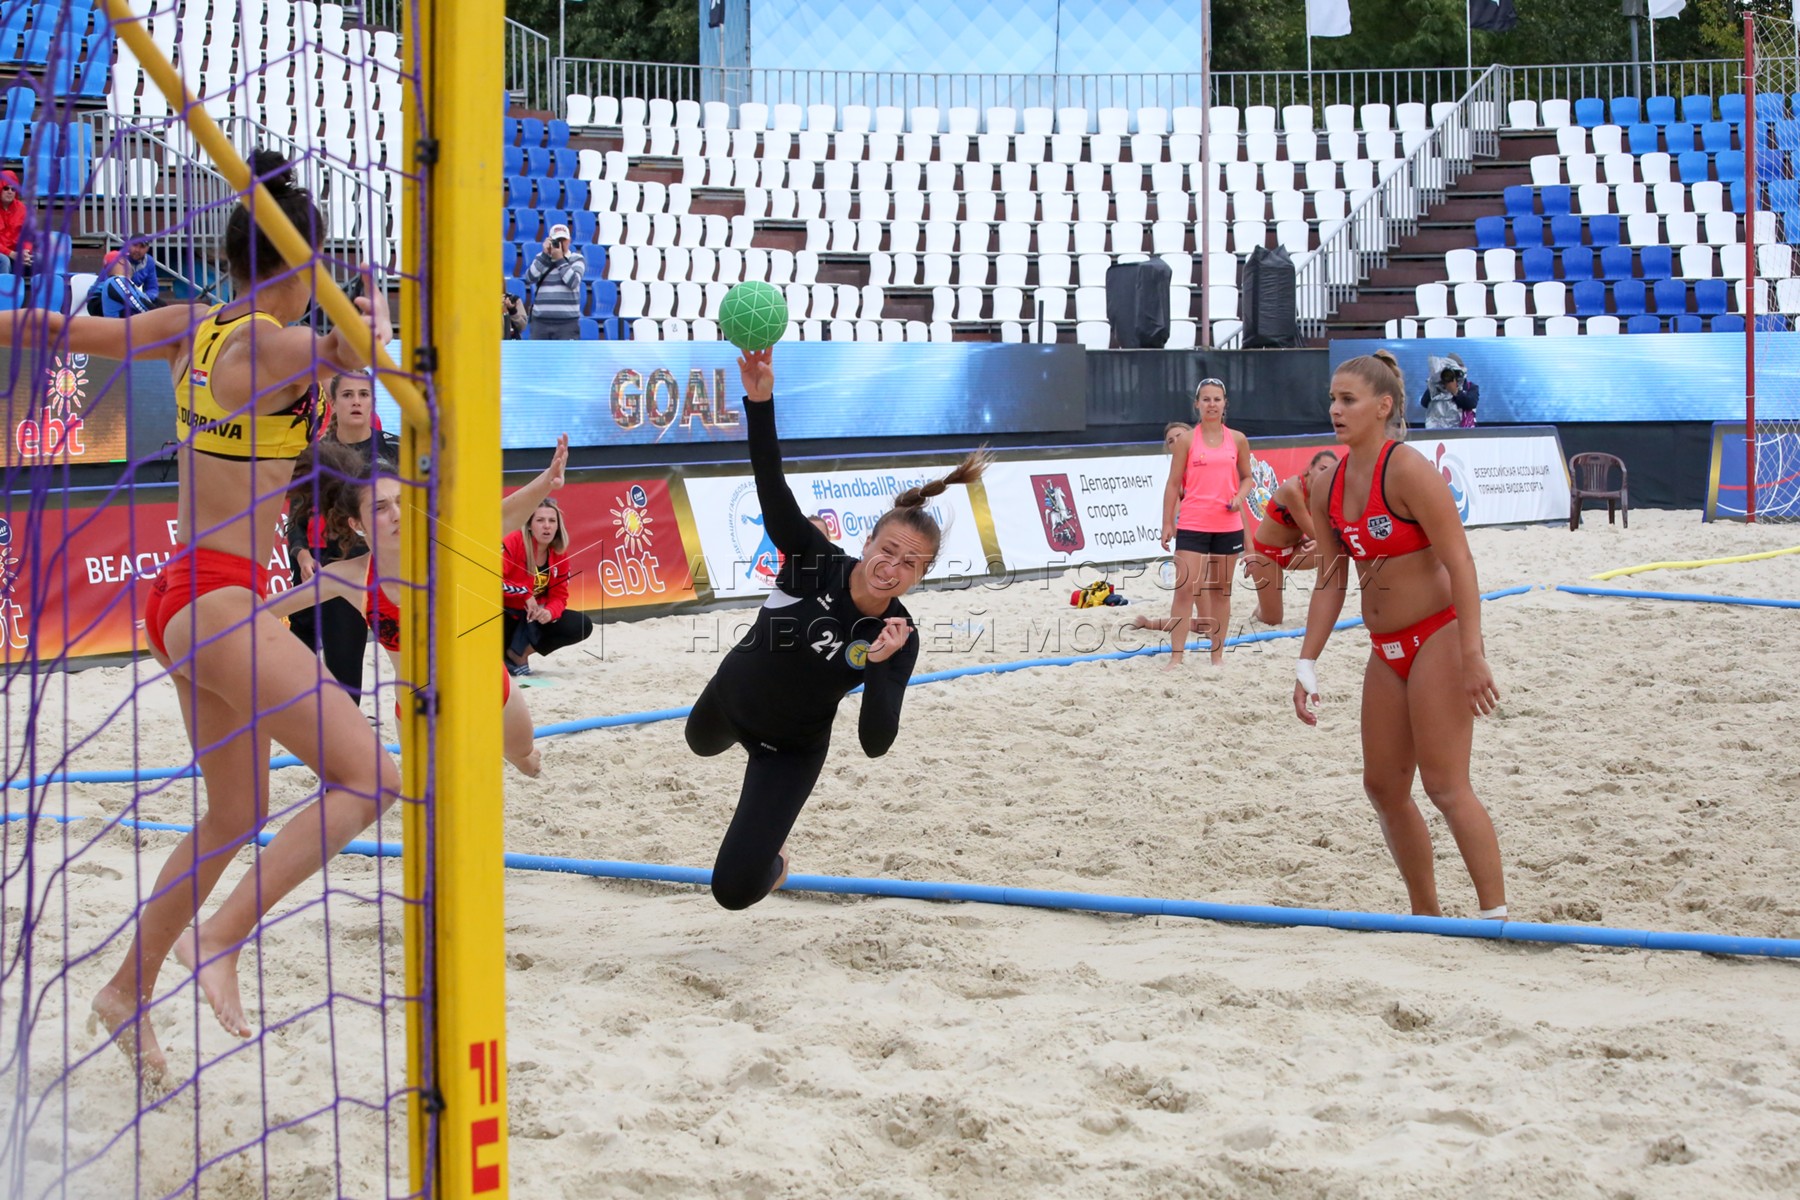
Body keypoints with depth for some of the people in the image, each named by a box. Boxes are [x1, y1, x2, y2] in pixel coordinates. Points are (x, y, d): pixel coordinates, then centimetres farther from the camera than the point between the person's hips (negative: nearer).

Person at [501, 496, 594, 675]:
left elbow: (559, 596, -1)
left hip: (535, 615, 6)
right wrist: (525, 594, -30)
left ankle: (519, 652, -3)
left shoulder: (559, 554, -3)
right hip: (503, 614, -6)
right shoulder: (514, 542, -20)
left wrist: (549, 613, -23)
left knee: (582, 625, -10)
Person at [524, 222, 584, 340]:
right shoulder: (541, 258, 13)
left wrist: (560, 259, -10)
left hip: (567, 322, -3)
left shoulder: (577, 259, 7)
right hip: (541, 321, 3)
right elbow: (529, 278, -4)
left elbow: (573, 282, -10)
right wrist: (545, 255, -8)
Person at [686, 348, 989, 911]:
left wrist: (880, 666, -46)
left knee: (735, 889, -7)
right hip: (731, 696, 2)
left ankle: (772, 861, 29)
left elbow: (876, 744, -31)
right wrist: (760, 402, -56)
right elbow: (772, 487, -40)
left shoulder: (899, 638, -26)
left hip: (793, 752, -2)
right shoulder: (817, 563, -26)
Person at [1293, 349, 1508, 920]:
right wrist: (1307, 664, 9)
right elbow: (1330, 581, 13)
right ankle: (1426, 915, 21)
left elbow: (1460, 563, -19)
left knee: (1444, 784, -11)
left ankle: (1497, 915, -5)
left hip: (1437, 637, -8)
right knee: (1383, 787, 9)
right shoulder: (1329, 487, 6)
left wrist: (1472, 656, -25)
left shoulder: (1408, 471, -16)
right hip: (1387, 652, 8)